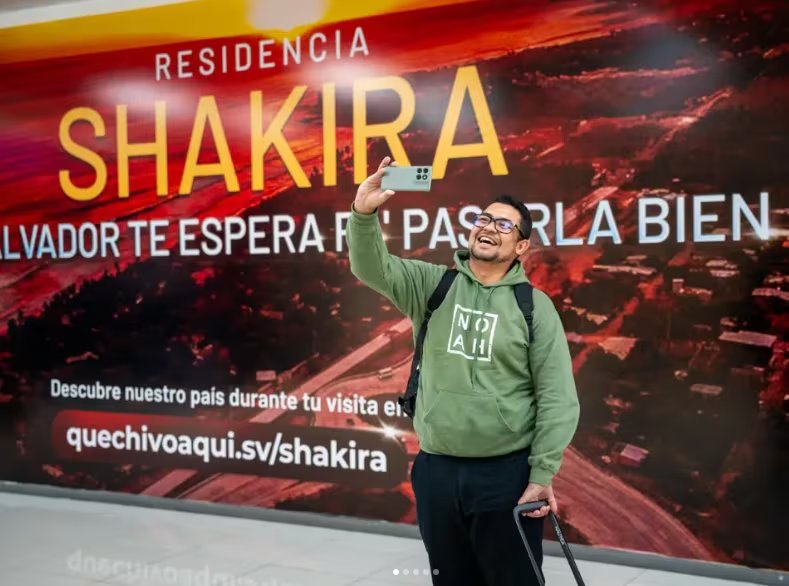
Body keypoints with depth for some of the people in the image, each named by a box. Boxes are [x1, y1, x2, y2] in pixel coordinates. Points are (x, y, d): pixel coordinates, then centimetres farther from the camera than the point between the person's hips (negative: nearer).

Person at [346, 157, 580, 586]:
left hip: (507, 473, -2)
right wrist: (364, 213, -30)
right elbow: (372, 268, -11)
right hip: (437, 470, 3)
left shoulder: (534, 306, -3)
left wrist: (542, 474, -10)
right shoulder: (433, 284, 4)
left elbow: (557, 397, -5)